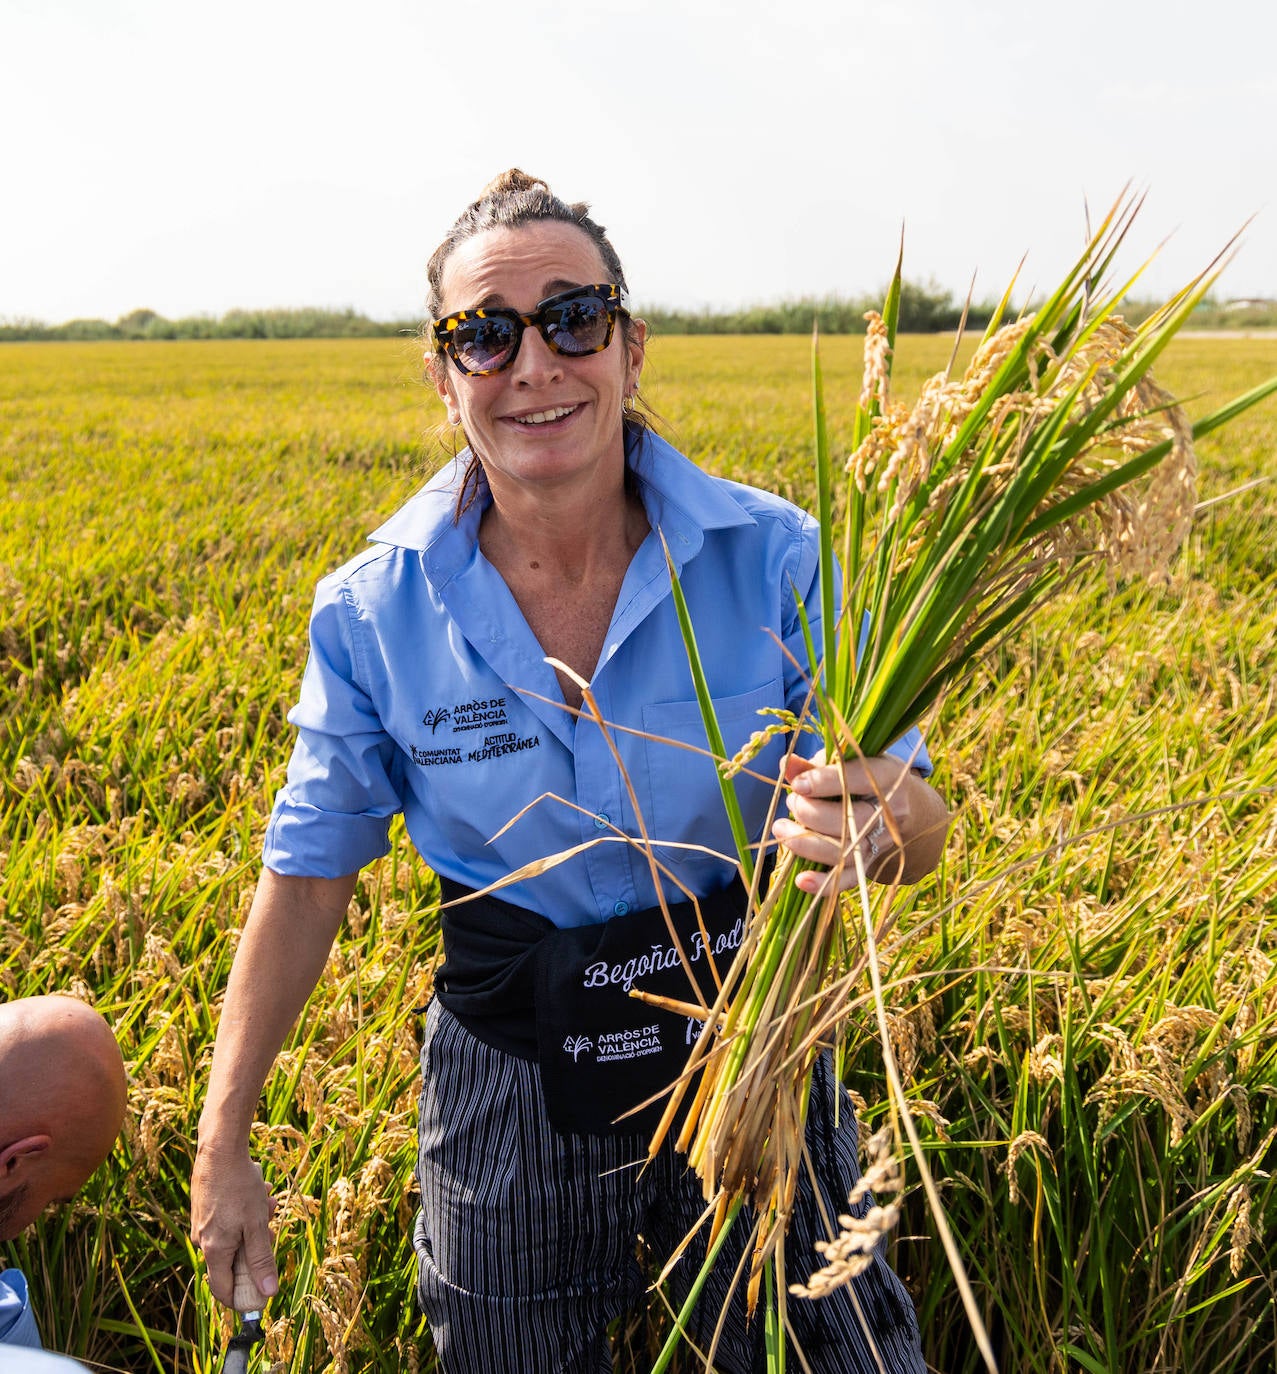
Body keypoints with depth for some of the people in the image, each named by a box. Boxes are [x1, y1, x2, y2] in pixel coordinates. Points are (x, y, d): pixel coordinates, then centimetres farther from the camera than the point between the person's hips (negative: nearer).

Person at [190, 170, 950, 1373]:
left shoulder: (775, 561, -15)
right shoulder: (372, 615, -12)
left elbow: (924, 830, -11)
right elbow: (308, 874, -2)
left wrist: (878, 819, -36)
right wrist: (222, 1143, -3)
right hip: (512, 1077, 1)